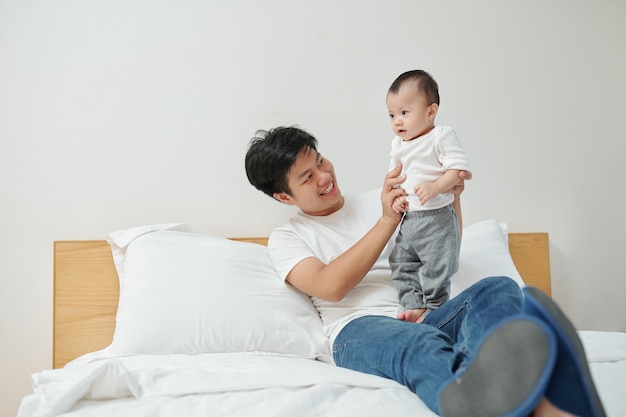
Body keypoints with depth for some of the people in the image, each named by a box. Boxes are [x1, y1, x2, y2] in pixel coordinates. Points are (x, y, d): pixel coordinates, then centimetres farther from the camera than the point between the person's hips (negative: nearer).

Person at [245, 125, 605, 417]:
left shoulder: (377, 202, 24)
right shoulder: (286, 238, 14)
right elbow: (330, 286, -7)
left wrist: (452, 198, 7)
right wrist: (387, 221, -8)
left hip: (424, 318, 4)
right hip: (359, 330, -4)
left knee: (498, 290, -27)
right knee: (421, 345, -39)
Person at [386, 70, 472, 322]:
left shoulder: (442, 136, -8)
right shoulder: (397, 145, 13)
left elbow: (459, 168, -15)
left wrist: (435, 187, -29)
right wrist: (395, 197, 1)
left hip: (437, 218, -7)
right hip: (407, 219, 7)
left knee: (436, 268, -3)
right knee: (402, 265, 6)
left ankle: (432, 309, 12)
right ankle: (414, 306, 13)